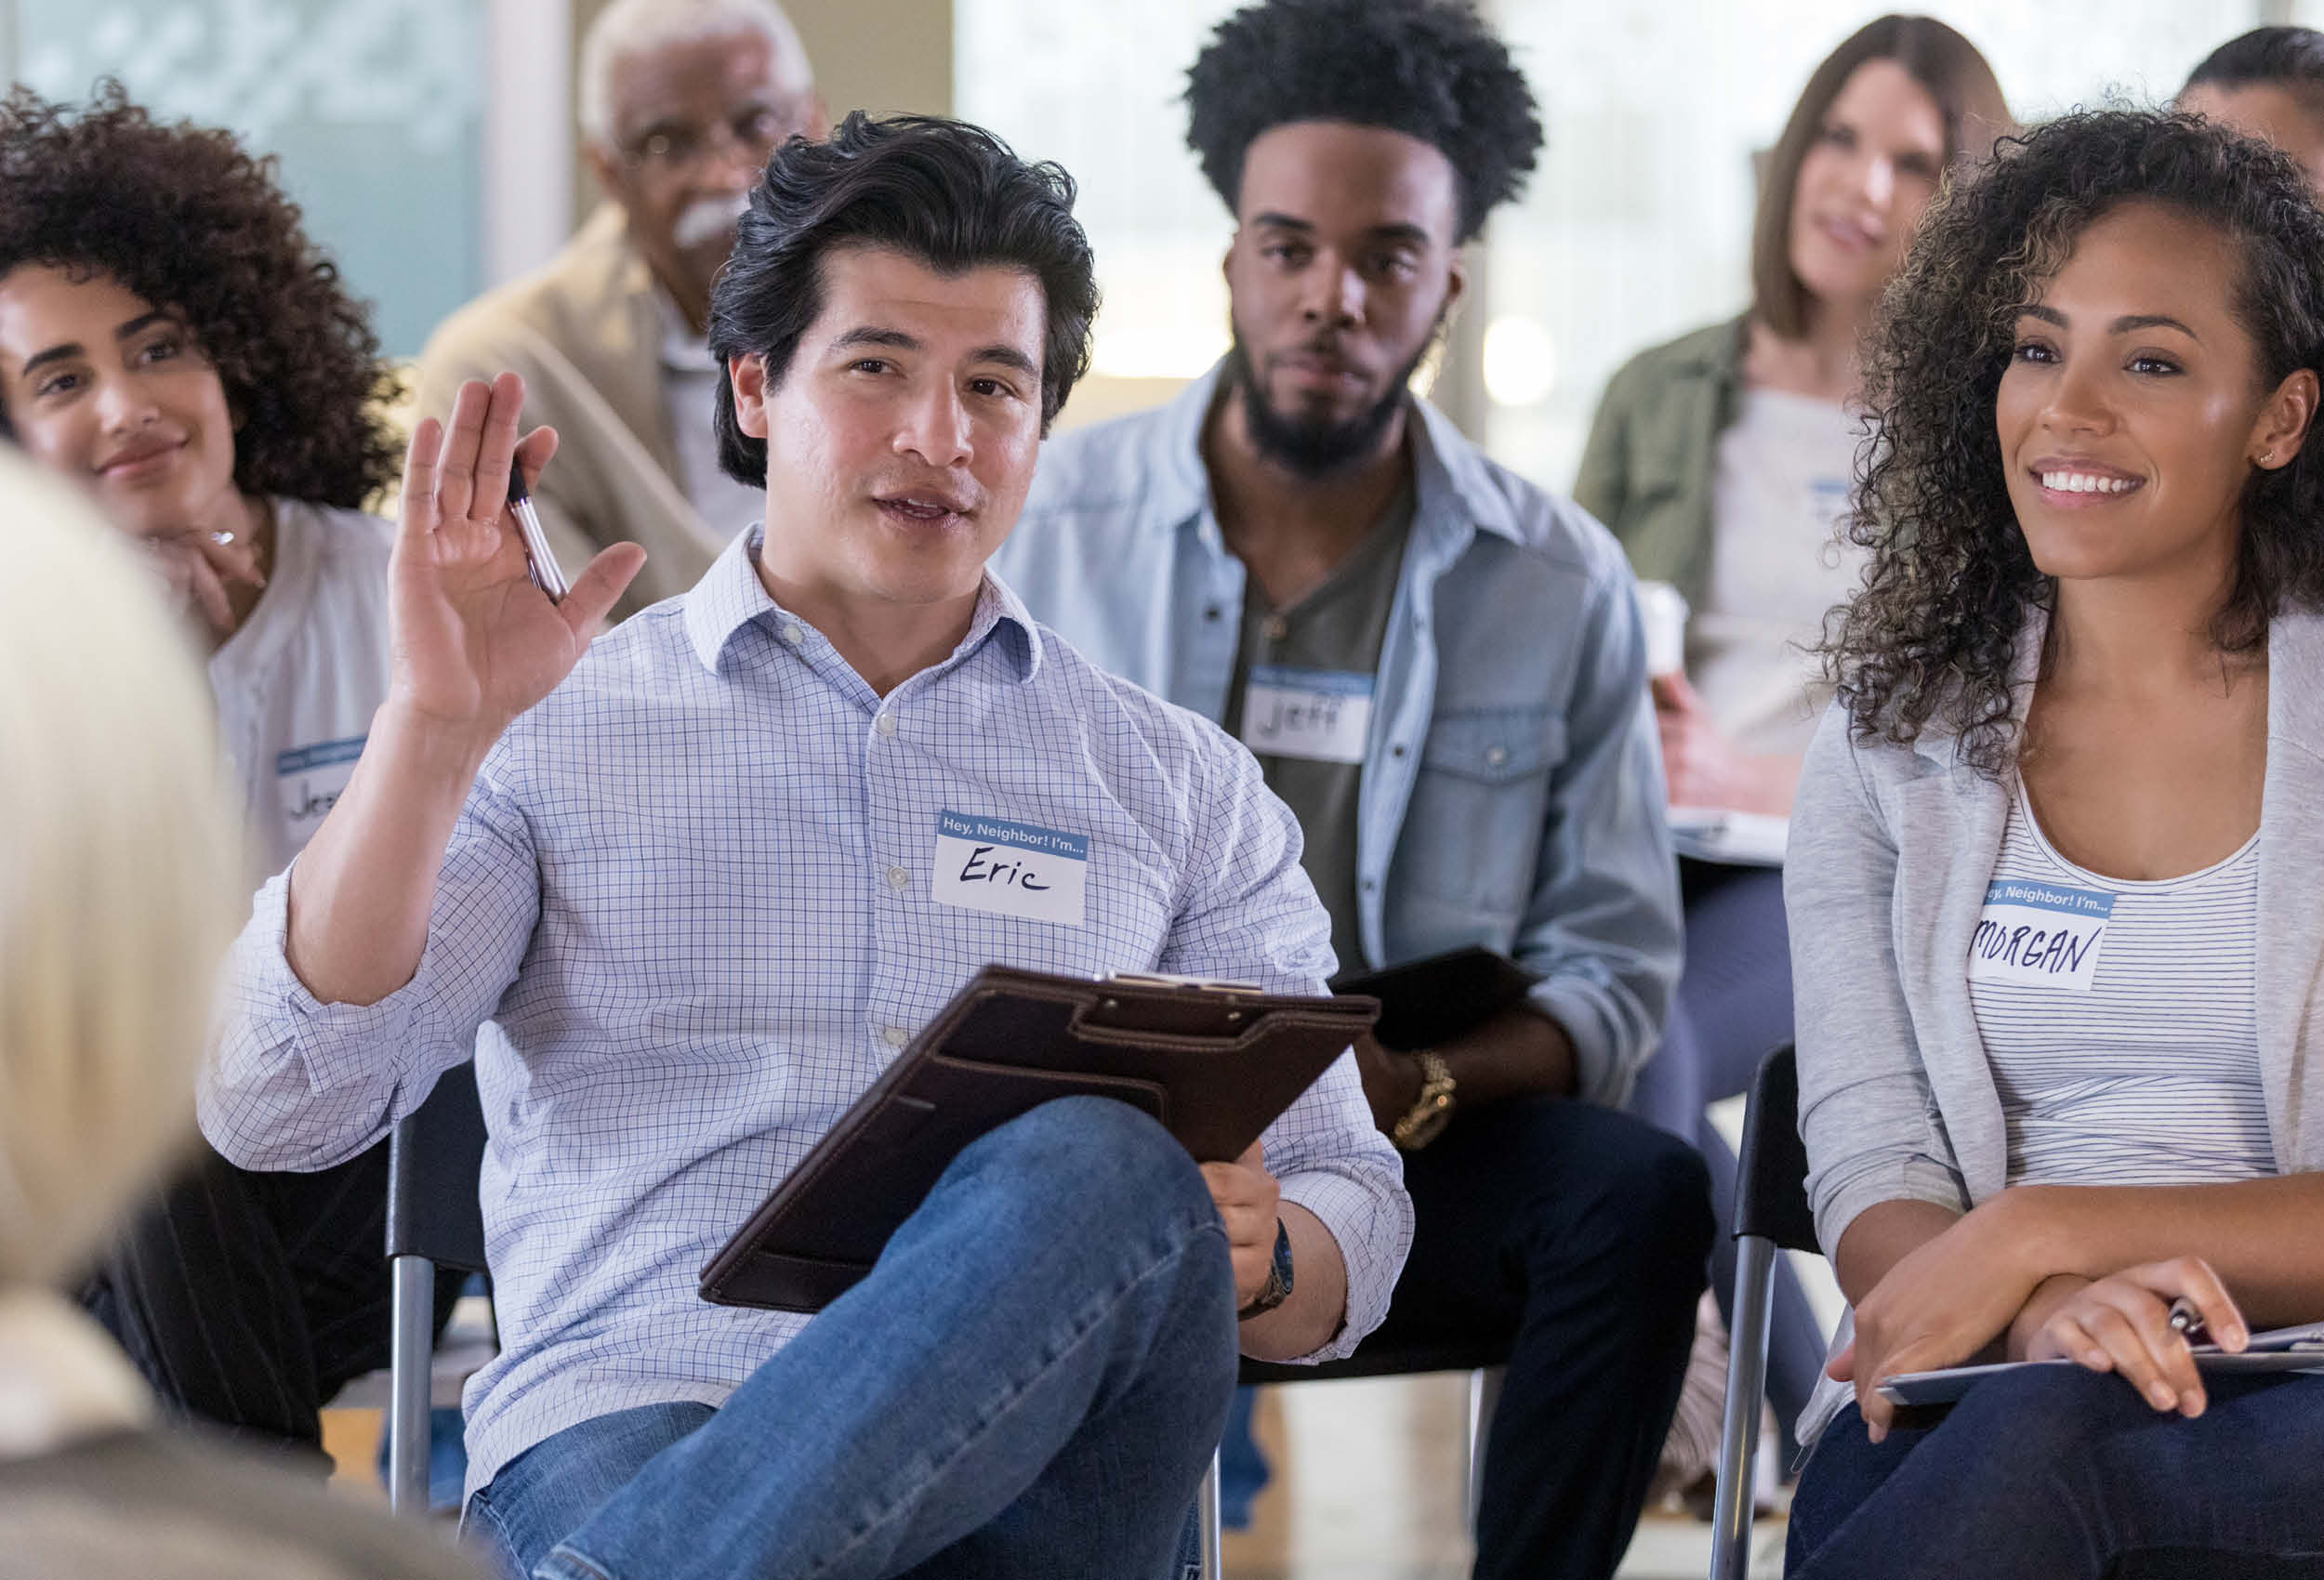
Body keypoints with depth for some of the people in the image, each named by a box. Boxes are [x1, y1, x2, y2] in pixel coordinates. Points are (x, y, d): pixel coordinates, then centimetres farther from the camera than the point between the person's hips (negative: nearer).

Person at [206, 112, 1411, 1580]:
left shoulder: (1180, 785, 23)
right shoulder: (560, 736, 16)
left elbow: (1351, 1214, 21)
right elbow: (278, 1106, 4)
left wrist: (1257, 1254, -5)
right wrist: (438, 724, -7)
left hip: (1027, 1445, 4)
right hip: (634, 1419, -4)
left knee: (1104, 1168, -36)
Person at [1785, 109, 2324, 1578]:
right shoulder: (1893, 747, 15)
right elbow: (1869, 1177, 4)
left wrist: (2045, 1228, -14)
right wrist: (2039, 1309, -19)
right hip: (1981, 1397, 2)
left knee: (2042, 1449, -37)